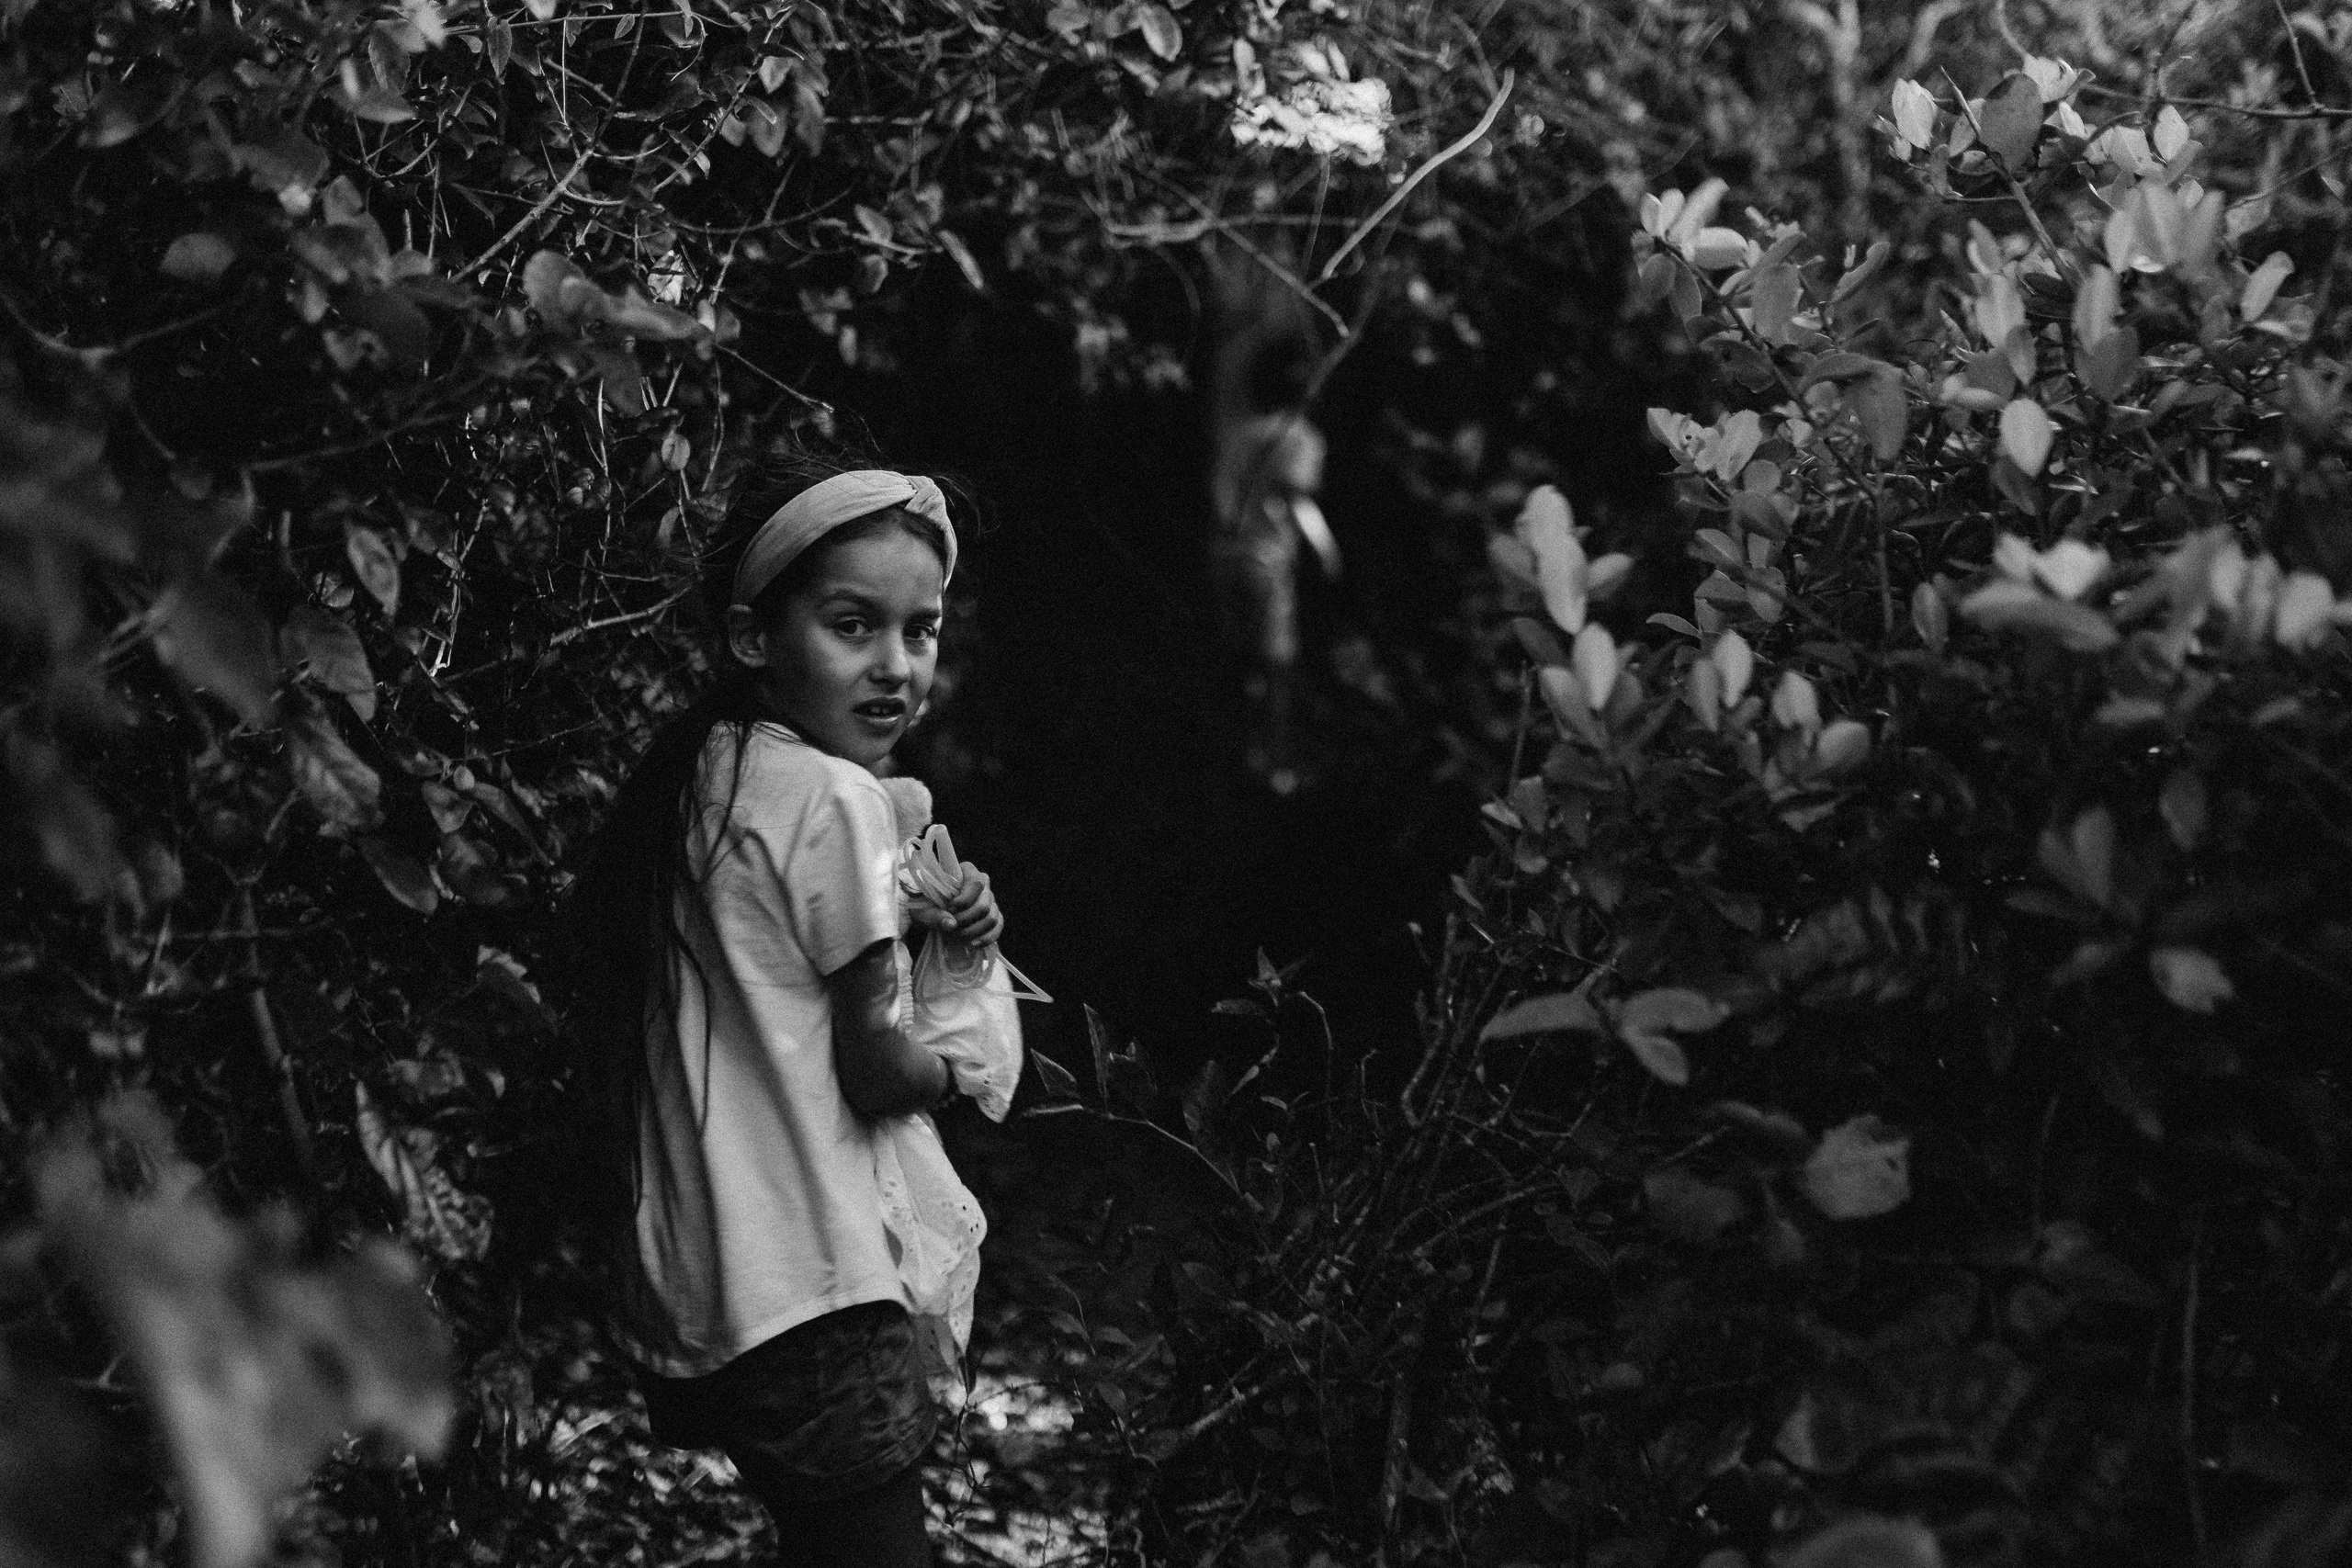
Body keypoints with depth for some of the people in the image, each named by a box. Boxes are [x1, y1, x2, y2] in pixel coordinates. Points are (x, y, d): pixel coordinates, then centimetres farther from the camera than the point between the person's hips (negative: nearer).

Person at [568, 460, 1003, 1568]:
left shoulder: (695, 780, 11)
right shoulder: (835, 799, -15)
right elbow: (871, 1069, -12)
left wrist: (922, 924, 5)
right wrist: (949, 1071, 9)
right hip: (804, 1298, -9)